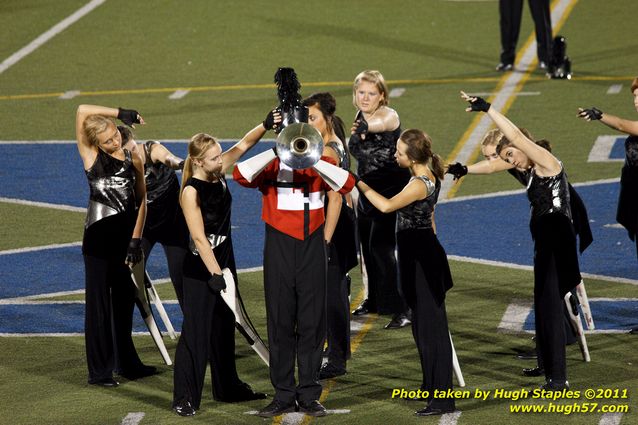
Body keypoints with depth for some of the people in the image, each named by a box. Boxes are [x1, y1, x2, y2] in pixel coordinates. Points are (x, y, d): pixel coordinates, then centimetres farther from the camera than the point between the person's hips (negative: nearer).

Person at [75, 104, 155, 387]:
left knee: (124, 300, 13)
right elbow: (82, 111, -12)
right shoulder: (91, 157, -3)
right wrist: (122, 114, -6)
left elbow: (142, 200, 5)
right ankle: (99, 371, 4)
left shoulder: (133, 161, 6)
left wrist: (136, 238, -4)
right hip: (98, 237, -4)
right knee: (99, 302, 0)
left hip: (125, 238, 4)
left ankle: (127, 363, 24)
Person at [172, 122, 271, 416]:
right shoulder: (191, 192, -20)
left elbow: (244, 144, 5)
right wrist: (215, 274, -24)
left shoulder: (219, 173, 0)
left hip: (224, 261, 8)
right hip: (200, 270, -8)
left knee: (225, 328, 17)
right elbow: (199, 238, -23)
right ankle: (185, 398, -2)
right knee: (196, 332, -6)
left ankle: (227, 388, 28)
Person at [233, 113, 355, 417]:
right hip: (279, 249, -1)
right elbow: (240, 175, -17)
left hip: (312, 247, 1)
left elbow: (347, 184, -11)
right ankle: (284, 395, 11)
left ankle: (309, 396, 11)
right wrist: (277, 152, -24)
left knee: (312, 324, 3)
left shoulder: (320, 165, 6)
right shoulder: (272, 166, 1)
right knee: (280, 322, 4)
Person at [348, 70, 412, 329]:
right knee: (367, 246, 15)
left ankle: (400, 310, -15)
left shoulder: (389, 115, -20)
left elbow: (380, 123, -45)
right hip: (368, 188, 8)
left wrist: (366, 128, -66)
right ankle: (374, 300, 34)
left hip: (392, 188, -8)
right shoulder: (360, 117, 4)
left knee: (381, 246, -17)